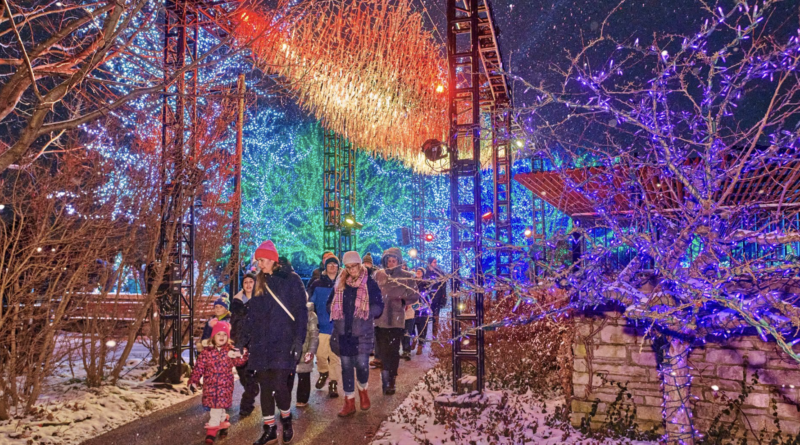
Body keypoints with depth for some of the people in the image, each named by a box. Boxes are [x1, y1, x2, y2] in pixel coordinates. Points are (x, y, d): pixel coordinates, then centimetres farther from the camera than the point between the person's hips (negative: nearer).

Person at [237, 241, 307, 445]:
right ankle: (270, 429, 19)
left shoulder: (291, 279, -5)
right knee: (264, 385, 6)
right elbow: (252, 312, 16)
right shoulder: (260, 281, 12)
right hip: (261, 340, 5)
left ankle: (286, 419, 17)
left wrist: (299, 340, -14)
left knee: (278, 383, -12)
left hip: (284, 340, -5)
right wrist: (243, 337, 11)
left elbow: (301, 311, -7)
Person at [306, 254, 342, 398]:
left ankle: (333, 383, 16)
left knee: (335, 356, 3)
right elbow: (311, 304, 6)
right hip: (323, 326, 1)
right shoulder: (317, 284, 3)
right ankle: (323, 372, 30)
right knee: (321, 354, 0)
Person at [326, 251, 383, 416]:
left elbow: (378, 307, -4)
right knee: (346, 367, 8)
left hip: (362, 333, -3)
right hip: (343, 332, 3)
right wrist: (338, 313, -2)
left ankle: (363, 391, 26)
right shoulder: (340, 284, 10)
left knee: (362, 364, -6)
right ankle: (349, 402, 19)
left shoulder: (369, 283, -2)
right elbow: (330, 304, 17)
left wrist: (363, 313, -17)